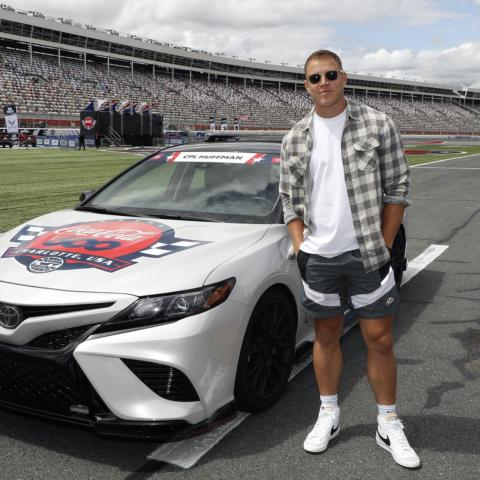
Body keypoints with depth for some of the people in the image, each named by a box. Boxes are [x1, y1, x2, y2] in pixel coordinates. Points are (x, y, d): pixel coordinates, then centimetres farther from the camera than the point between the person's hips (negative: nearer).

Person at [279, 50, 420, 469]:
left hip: (367, 254, -2)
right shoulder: (295, 139, 6)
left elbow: (397, 189, -2)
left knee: (379, 339, 4)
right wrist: (299, 247, 1)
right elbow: (290, 200, 10)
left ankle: (389, 425, 21)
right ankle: (329, 414, 30)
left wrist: (384, 247, -6)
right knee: (326, 336, 13)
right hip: (317, 257, 2)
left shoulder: (378, 125, -2)